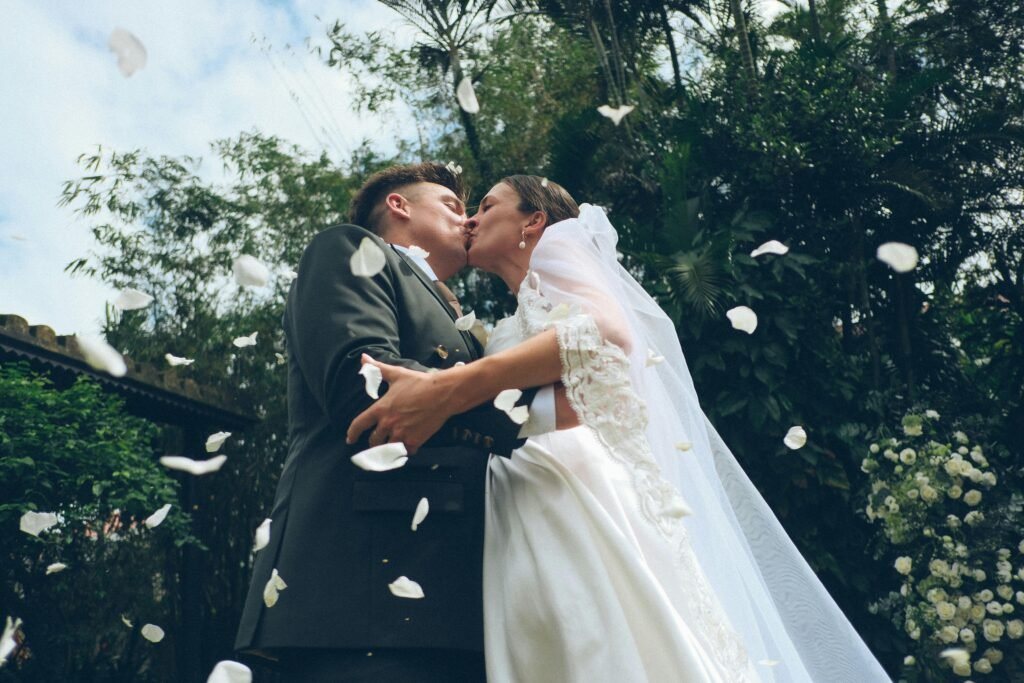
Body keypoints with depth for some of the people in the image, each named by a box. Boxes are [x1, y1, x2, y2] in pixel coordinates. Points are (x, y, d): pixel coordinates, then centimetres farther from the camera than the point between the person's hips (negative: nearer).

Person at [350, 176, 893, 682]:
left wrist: (448, 390, -23)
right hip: (527, 532, 7)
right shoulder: (511, 329, 33)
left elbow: (606, 330, -14)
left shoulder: (558, 243, 11)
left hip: (578, 484, -7)